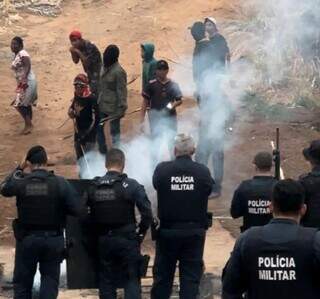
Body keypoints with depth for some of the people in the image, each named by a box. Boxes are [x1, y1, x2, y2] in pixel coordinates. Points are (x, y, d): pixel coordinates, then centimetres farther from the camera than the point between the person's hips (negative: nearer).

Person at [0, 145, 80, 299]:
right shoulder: (61, 183, -12)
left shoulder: (20, 183, -11)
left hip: (27, 239, 0)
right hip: (53, 239, 0)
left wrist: (19, 169, 14)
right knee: (50, 280, 11)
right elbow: (76, 210, -11)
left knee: (22, 281, 13)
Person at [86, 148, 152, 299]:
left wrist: (96, 234, 14)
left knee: (106, 281, 11)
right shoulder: (131, 186, -9)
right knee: (131, 280, 2)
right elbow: (147, 213, -12)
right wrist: (140, 233, 2)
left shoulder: (93, 187, 1)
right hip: (127, 240, -3)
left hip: (103, 241, 3)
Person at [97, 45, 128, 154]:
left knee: (114, 131, 4)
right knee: (101, 128, 18)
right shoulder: (105, 67, 5)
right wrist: (99, 100, 19)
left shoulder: (118, 72, -21)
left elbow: (121, 91, -20)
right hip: (103, 105, 9)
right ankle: (103, 151, 33)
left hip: (113, 107, -9)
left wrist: (121, 108, -20)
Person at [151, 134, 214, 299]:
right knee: (191, 276, 6)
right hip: (194, 232, 0)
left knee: (163, 274, 13)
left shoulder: (162, 169, -13)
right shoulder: (203, 171, -11)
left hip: (167, 231, 0)